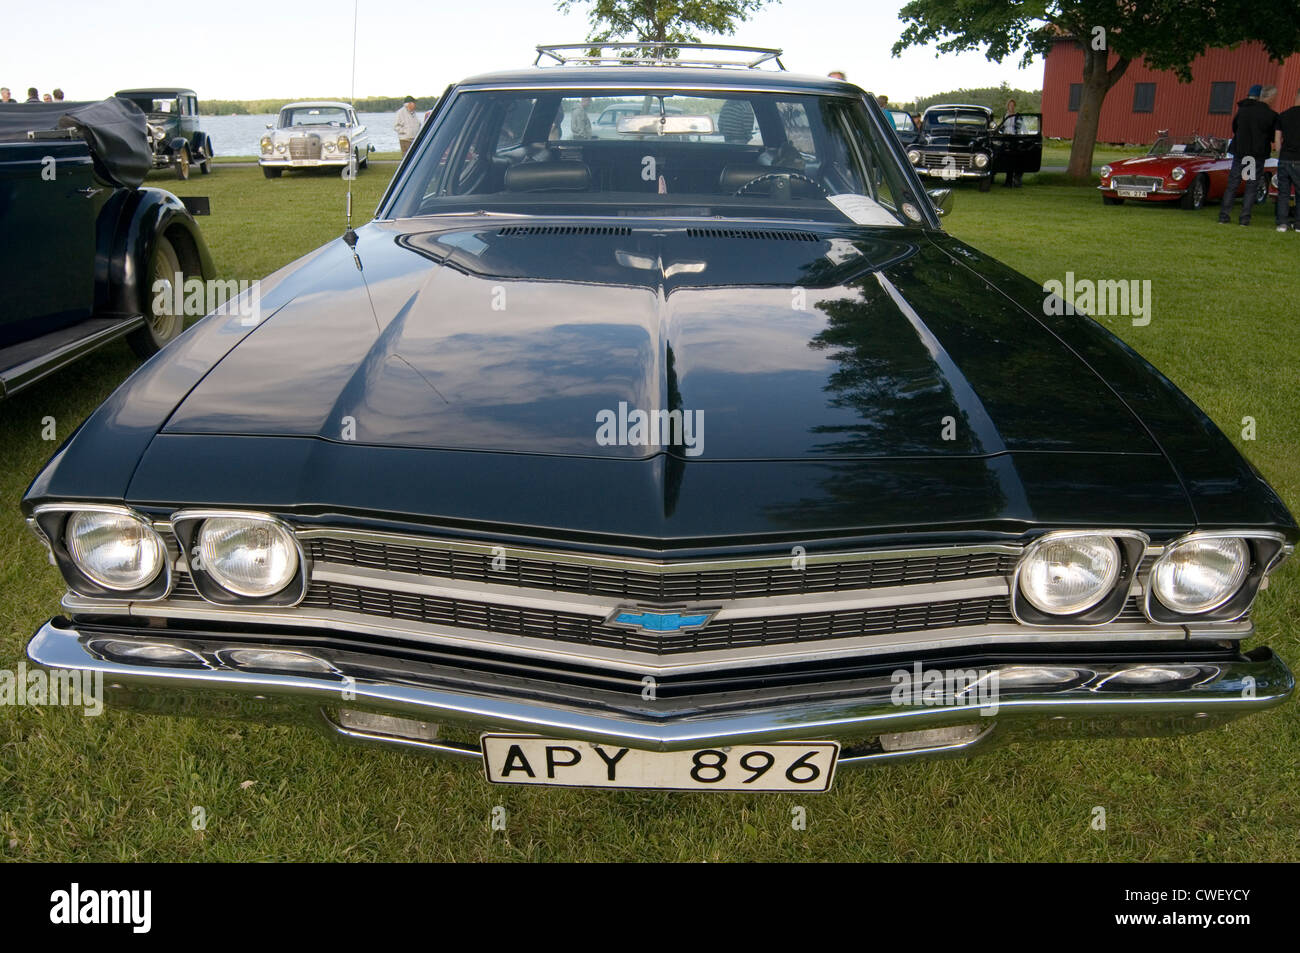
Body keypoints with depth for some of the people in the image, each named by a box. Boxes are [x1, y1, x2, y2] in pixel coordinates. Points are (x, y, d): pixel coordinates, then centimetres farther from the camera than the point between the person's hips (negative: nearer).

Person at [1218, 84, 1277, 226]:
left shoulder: (1242, 110, -1)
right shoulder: (1271, 115, -8)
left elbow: (1234, 128, 10)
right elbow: (1274, 138, -2)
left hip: (1240, 152, 2)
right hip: (1258, 154, -2)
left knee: (1232, 185, 7)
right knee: (1251, 187, 5)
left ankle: (1223, 216, 3)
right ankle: (1245, 218, 2)